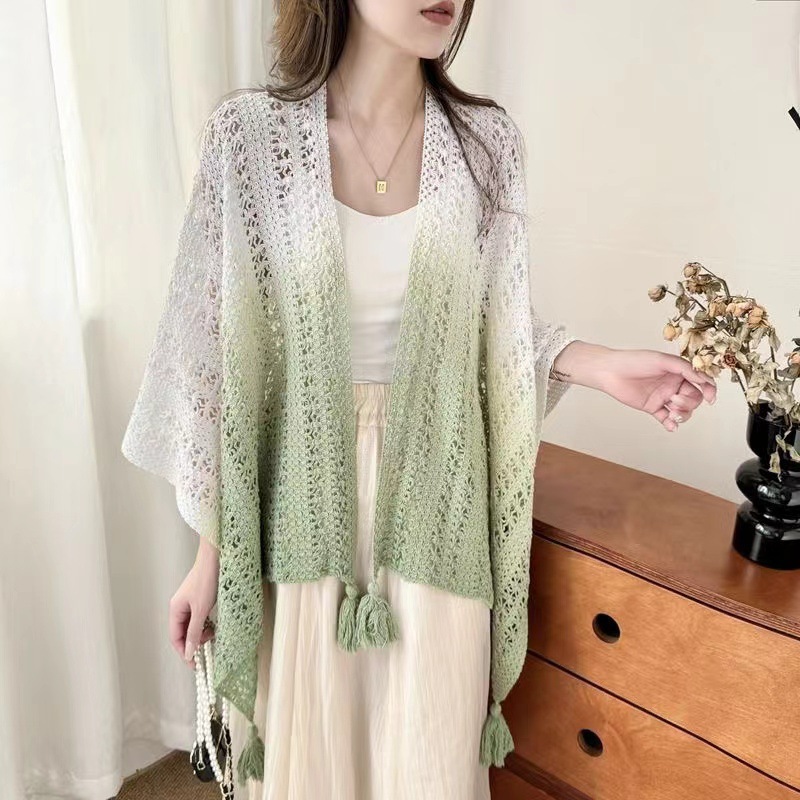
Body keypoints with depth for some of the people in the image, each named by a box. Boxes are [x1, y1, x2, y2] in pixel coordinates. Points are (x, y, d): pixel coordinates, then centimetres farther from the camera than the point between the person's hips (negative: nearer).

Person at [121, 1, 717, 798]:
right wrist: (209, 550, -1)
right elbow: (216, 351, -4)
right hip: (302, 516, -1)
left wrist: (598, 364, -13)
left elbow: (496, 335, 6)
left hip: (433, 519, 2)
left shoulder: (484, 139, -2)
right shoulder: (248, 133, -8)